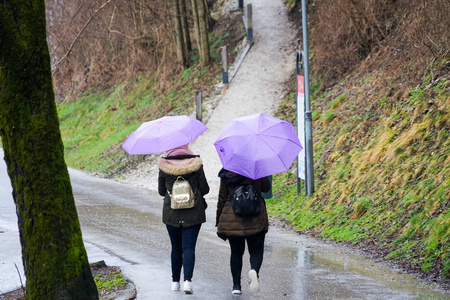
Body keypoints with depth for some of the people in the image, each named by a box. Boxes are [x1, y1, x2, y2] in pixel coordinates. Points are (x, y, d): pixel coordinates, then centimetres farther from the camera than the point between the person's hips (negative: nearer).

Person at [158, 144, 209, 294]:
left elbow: (161, 191, 4)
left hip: (171, 214, 1)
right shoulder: (195, 165, -6)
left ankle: (175, 281, 21)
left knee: (176, 248, 14)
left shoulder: (164, 167, -4)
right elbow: (205, 189, -2)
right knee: (189, 247, -2)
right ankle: (187, 280, -19)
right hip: (193, 214, -1)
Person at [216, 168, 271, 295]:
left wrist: (219, 222, 13)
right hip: (256, 220, -1)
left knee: (236, 252, 13)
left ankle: (236, 285, 11)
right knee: (256, 251, 8)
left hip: (232, 219, 1)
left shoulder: (226, 174, -3)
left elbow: (222, 199, 4)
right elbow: (266, 188, 8)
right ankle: (254, 270, -23)